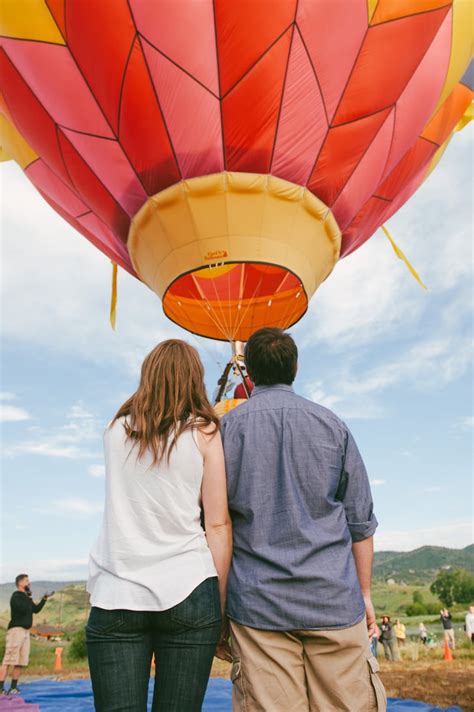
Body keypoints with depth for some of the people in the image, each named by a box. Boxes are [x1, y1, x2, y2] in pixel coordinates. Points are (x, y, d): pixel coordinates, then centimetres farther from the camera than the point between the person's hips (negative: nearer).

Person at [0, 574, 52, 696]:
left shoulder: (26, 597, 18)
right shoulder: (16, 596, -8)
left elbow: (36, 609, 24)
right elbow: (23, 609, -22)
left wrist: (44, 598, 16)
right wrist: (29, 597, -11)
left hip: (25, 631, 9)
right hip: (16, 630, -9)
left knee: (22, 662, 9)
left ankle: (13, 687, 15)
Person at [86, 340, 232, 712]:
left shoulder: (117, 430, 9)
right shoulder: (203, 432, -1)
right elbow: (218, 525, -4)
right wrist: (220, 605, 3)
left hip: (115, 596, 2)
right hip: (188, 592, -2)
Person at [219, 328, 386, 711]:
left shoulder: (229, 425, -1)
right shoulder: (331, 423, 4)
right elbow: (361, 521, 6)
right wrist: (364, 593, 15)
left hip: (258, 603, -1)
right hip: (334, 600, 1)